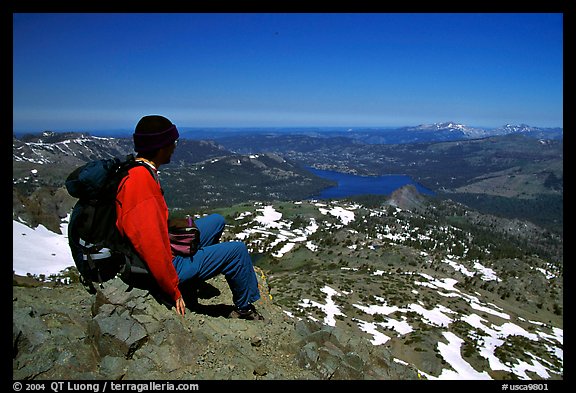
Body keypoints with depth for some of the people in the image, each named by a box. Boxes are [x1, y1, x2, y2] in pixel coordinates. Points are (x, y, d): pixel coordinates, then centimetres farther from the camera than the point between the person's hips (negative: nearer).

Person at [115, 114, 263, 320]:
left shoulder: (132, 170, 3)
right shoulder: (141, 181, -29)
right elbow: (151, 246, -32)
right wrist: (174, 292, -24)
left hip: (166, 247, 10)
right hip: (162, 266, -10)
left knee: (216, 221, 20)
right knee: (238, 251, -4)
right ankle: (244, 309, 14)